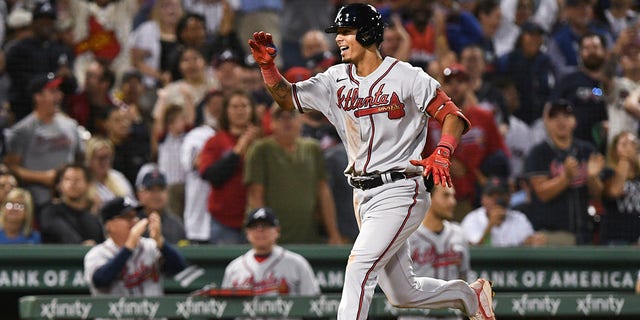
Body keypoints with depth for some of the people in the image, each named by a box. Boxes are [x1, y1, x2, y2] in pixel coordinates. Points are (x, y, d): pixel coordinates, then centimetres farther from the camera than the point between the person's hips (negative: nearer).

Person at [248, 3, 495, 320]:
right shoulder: (337, 80, 8)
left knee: (359, 268, -21)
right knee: (402, 294, 14)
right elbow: (288, 97, 8)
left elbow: (453, 116, -10)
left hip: (399, 193, -7)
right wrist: (267, 65, -10)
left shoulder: (407, 77, -10)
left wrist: (441, 155, -27)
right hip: (363, 196, 7)